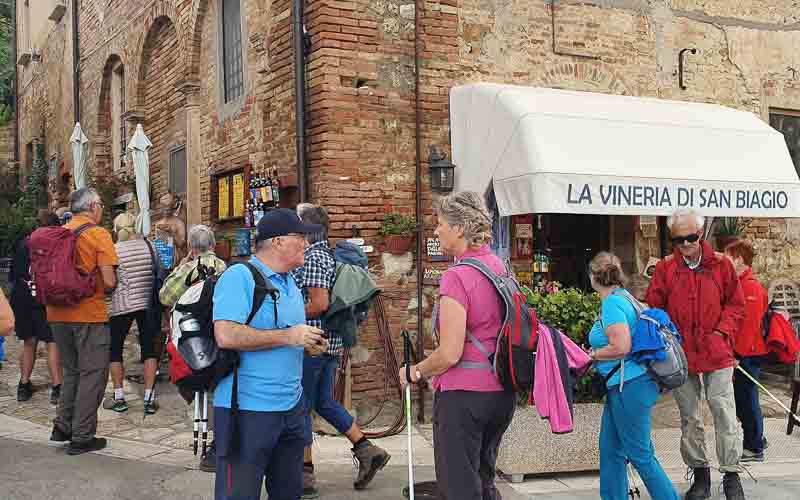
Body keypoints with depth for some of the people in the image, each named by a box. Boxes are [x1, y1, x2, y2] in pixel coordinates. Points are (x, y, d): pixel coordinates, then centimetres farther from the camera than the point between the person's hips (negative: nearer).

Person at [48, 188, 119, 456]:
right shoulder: (99, 234, -9)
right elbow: (109, 282, -15)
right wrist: (111, 288, 6)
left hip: (58, 313, 6)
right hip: (89, 315, -6)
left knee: (72, 371, 21)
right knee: (92, 374, 4)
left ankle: (63, 425, 21)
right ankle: (82, 437, 7)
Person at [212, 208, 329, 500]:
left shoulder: (289, 282, 15)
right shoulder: (239, 277, -13)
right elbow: (226, 335, -25)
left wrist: (308, 343, 4)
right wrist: (288, 336, -20)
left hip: (292, 407, 9)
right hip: (247, 410, -8)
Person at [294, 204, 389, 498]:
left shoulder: (312, 258, -16)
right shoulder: (329, 254, 13)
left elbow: (319, 304, -24)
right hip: (332, 343, 9)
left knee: (301, 407, 2)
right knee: (324, 402, 19)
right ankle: (366, 450, 17)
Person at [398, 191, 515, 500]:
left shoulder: (457, 278, -18)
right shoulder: (499, 268, 5)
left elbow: (449, 354, -20)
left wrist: (416, 372, -3)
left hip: (463, 395, -8)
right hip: (501, 393, 8)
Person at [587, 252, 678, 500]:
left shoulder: (612, 303, -16)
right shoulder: (623, 296, 13)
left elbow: (621, 347, -23)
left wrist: (593, 354, -8)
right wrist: (596, 353, 17)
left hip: (630, 386, -10)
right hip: (622, 386, 10)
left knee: (641, 455, -1)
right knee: (610, 449, 14)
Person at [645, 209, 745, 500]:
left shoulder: (721, 265, 1)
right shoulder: (665, 268, 1)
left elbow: (735, 303, 7)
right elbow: (654, 309, 4)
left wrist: (723, 331, -6)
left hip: (716, 353, -1)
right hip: (681, 354, 1)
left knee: (725, 414, -1)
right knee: (689, 418, 11)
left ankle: (731, 476, 12)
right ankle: (700, 474, 24)